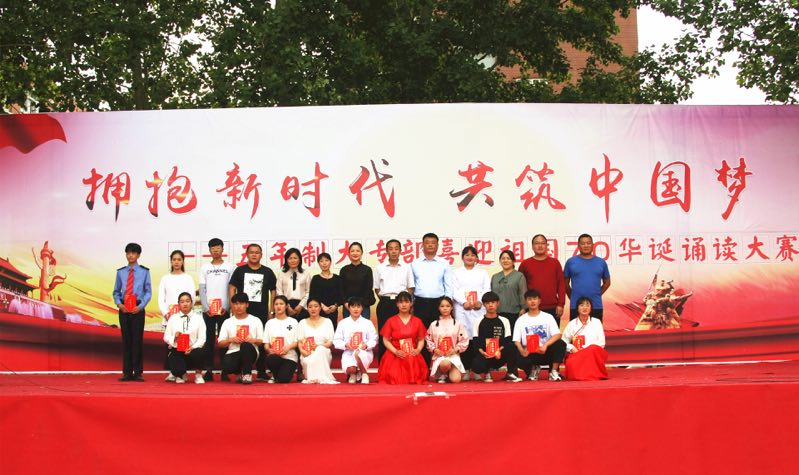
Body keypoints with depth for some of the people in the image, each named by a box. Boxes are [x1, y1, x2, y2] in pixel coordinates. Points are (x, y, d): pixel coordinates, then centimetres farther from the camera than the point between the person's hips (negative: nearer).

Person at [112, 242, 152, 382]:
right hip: (124, 309, 2)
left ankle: (137, 373, 4)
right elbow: (116, 292, 12)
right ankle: (127, 373, 9)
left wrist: (140, 306, -11)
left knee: (137, 340, -1)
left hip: (138, 309, -2)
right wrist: (119, 304, -6)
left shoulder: (144, 271, 2)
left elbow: (148, 292, 1)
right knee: (126, 340, 5)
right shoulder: (121, 272, 8)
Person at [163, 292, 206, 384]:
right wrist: (174, 337, -14)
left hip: (192, 350, 0)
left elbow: (202, 338, -2)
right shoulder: (173, 318, 10)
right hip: (176, 351, 1)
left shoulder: (198, 318, 6)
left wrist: (193, 347, -19)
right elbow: (166, 337, 7)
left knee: (198, 352, -37)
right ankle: (180, 375, 17)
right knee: (178, 371, -27)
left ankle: (198, 374, -5)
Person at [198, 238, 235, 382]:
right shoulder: (205, 267, 10)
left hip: (224, 309, -1)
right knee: (209, 339, 1)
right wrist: (206, 307, -6)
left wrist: (227, 307, -9)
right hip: (208, 310, 1)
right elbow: (202, 289, 5)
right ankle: (208, 370, 3)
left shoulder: (230, 267, 6)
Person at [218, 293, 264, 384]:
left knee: (245, 345, -39)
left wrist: (254, 340, -15)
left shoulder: (256, 320, 9)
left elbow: (261, 341, 7)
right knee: (226, 365, -34)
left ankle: (247, 373, -18)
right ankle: (240, 373, 4)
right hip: (233, 352, 2)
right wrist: (230, 340, -11)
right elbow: (221, 343, 9)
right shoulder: (227, 322, 12)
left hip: (250, 352, -1)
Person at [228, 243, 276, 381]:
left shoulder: (267, 272, 9)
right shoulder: (239, 271, 6)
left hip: (262, 313, 1)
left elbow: (273, 291, 11)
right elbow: (232, 288, 3)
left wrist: (272, 311, 4)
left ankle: (262, 372, 10)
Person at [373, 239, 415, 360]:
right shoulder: (380, 268, 8)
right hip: (384, 303, 1)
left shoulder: (406, 267, 7)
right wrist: (384, 301, 1)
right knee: (383, 333, 1)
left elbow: (410, 288, 8)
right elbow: (376, 288, 11)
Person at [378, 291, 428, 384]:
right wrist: (395, 351, -13)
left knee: (415, 379, -19)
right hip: (395, 356, -1)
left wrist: (418, 350, -10)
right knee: (396, 380, -20)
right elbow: (386, 340, 2)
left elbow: (421, 340, 11)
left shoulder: (417, 321, 8)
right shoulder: (391, 321, 3)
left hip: (413, 356, 1)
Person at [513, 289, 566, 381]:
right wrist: (522, 351, -24)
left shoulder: (548, 317, 5)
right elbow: (517, 341, -1)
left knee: (560, 344, -30)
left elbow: (557, 335, -9)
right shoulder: (521, 320, 6)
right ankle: (533, 368, 4)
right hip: (529, 353, 0)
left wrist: (545, 345, -27)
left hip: (546, 352, 0)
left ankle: (554, 371, -11)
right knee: (520, 360, -34)